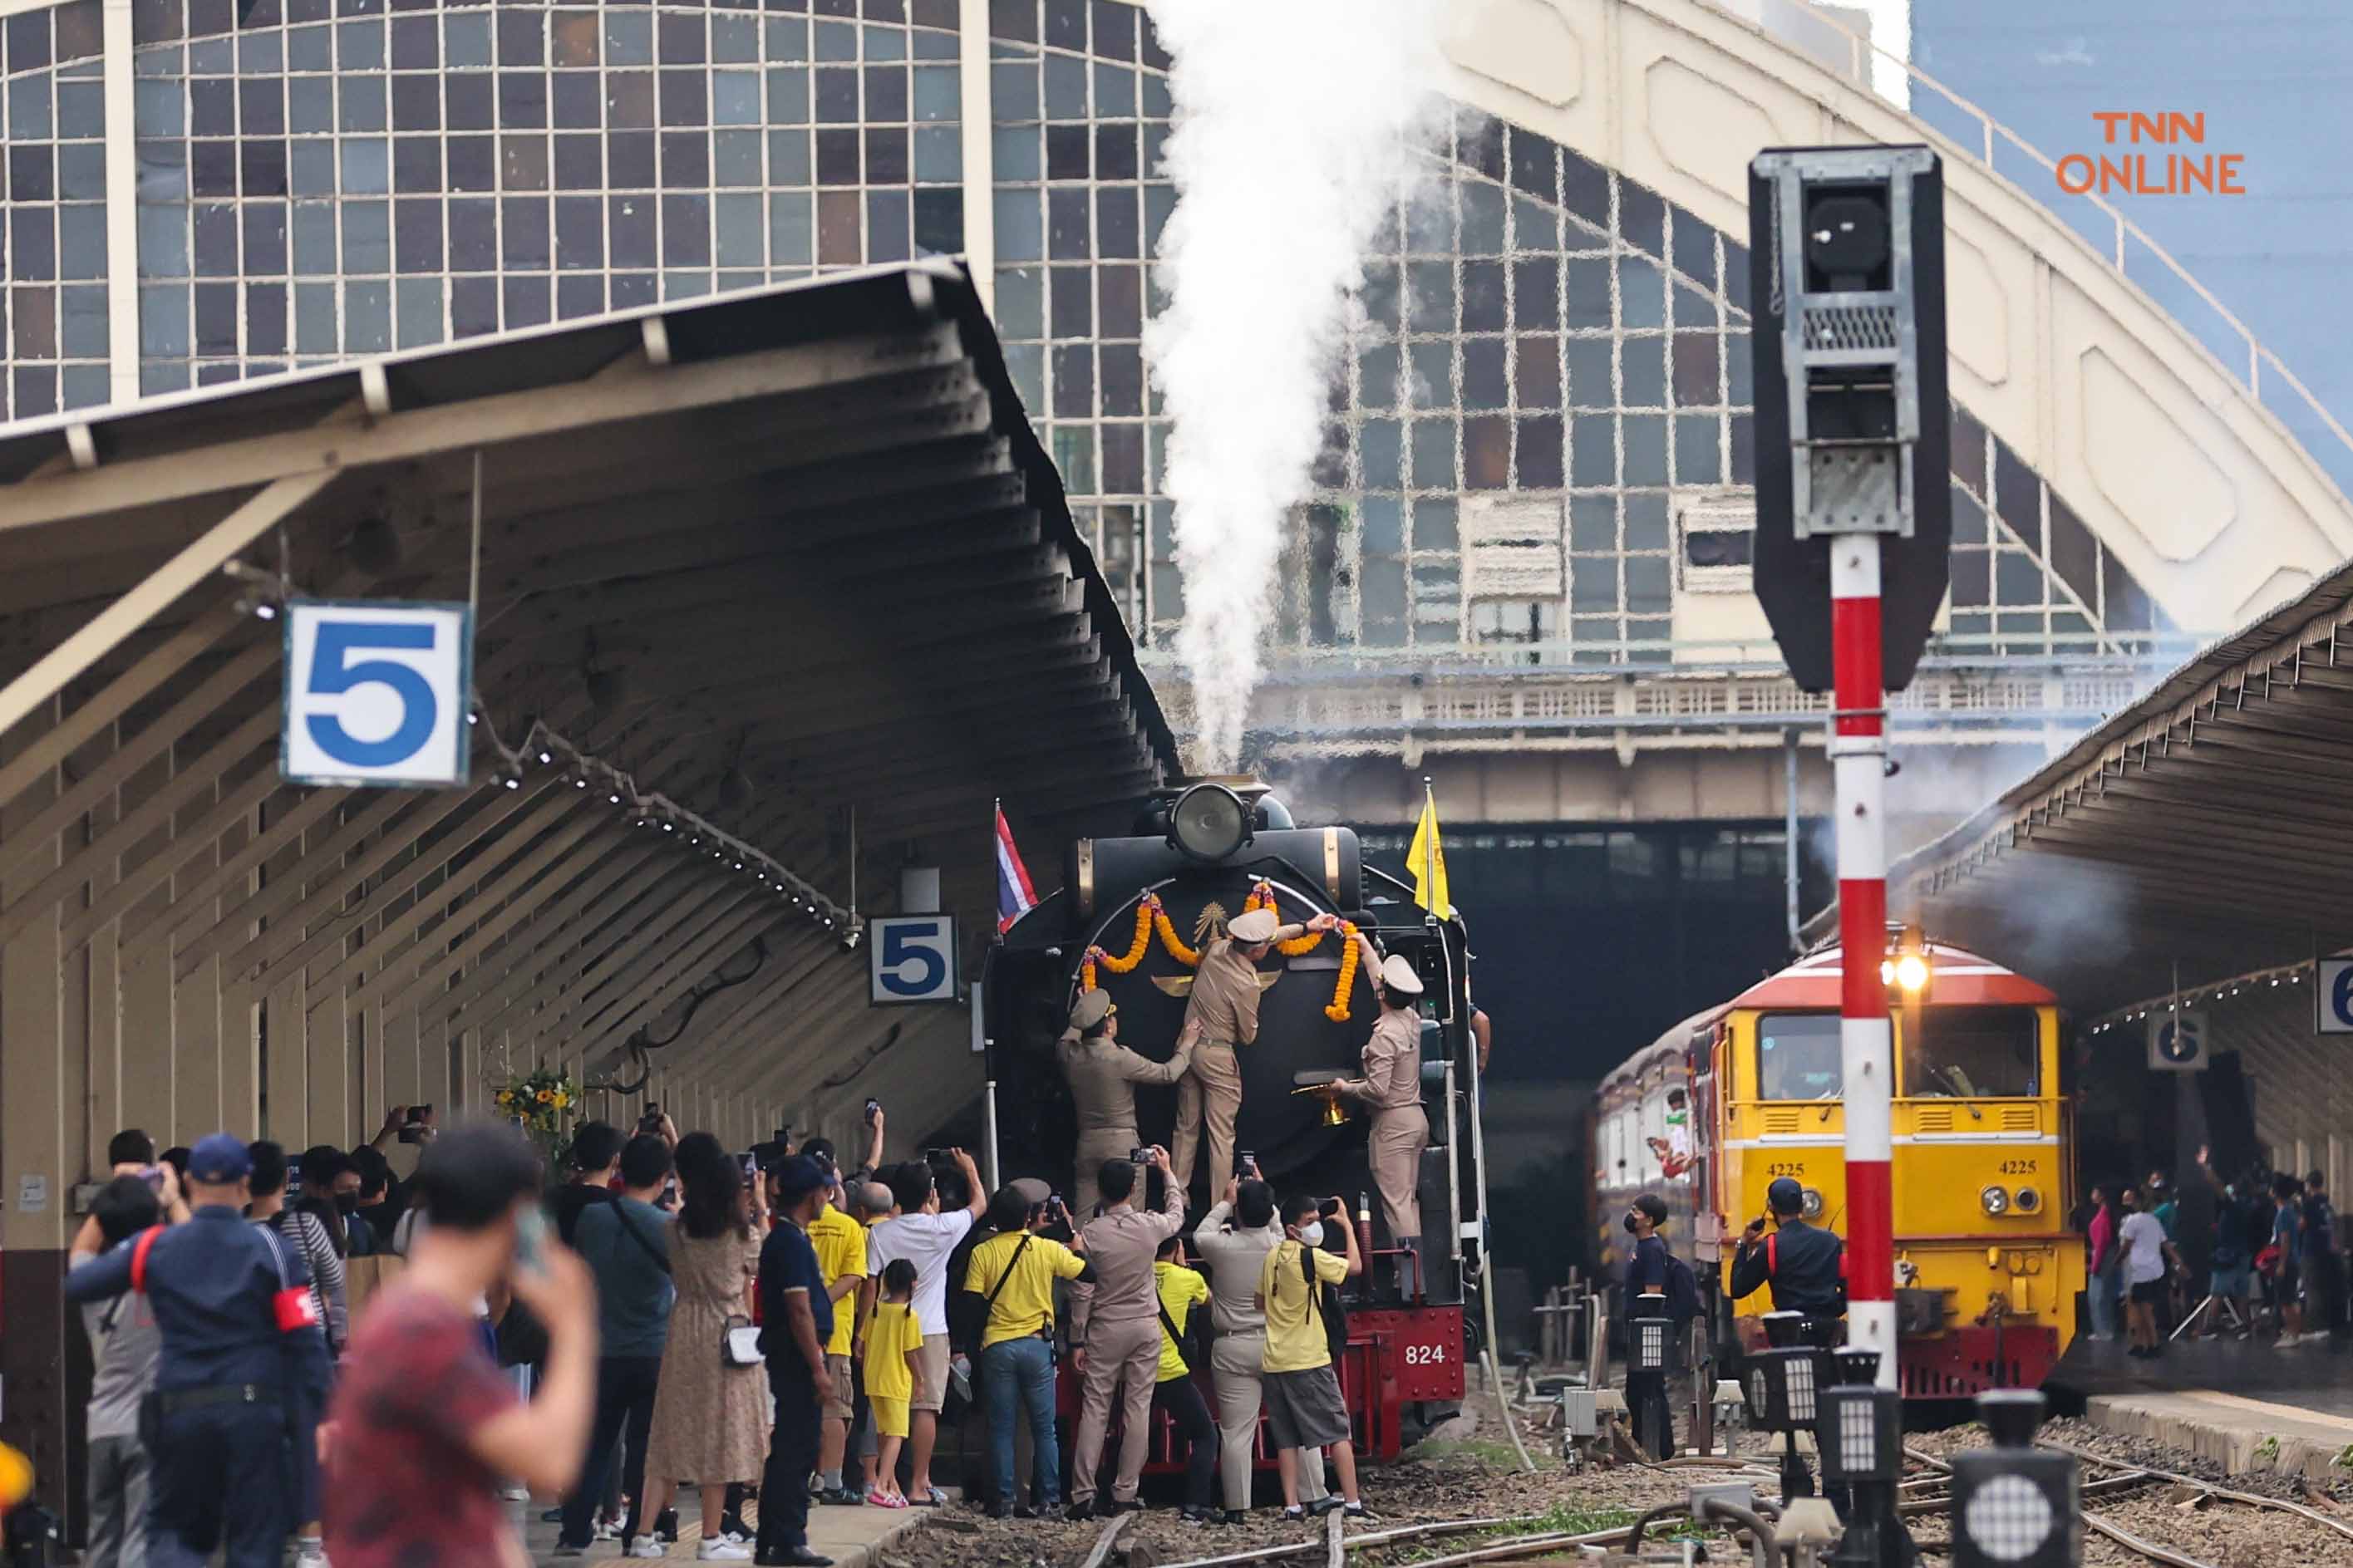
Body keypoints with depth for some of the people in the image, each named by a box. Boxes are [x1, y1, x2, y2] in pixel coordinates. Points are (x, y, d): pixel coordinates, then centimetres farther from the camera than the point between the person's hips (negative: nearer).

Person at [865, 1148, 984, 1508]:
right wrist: (970, 1169, 28)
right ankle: (918, 1486, -6)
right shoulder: (941, 1228, -7)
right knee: (925, 1407, -3)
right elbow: (979, 1204, 11)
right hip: (930, 1330, -3)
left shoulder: (880, 1233, -2)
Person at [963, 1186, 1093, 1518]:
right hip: (1038, 1346, 1)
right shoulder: (1048, 1249, -2)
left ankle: (1004, 1499, 1)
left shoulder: (981, 1253, -3)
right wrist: (1075, 1235, 20)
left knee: (1001, 1427, 4)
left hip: (997, 1347, -1)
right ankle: (1050, 1500, 5)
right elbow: (1089, 1273, 7)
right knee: (1044, 1428, 7)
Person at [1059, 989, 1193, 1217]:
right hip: (1121, 1143, -5)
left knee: (1082, 1220, 4)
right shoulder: (1120, 1058, -16)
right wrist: (1186, 1047, 11)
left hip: (1086, 1143, 5)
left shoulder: (1070, 1054, -1)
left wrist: (1082, 1016, 38)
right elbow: (1168, 1074, -6)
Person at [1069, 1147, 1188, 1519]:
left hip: (1105, 1329, -1)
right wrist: (1166, 1172, 35)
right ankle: (1124, 1494, 3)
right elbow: (1177, 1213, 21)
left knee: (1094, 1409, 1)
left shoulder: (1091, 1233, -9)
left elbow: (1083, 1292, -8)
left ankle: (1083, 1495, -4)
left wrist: (1078, 1340, 0)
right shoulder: (1150, 1227, -4)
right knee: (1138, 1409, 4)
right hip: (1146, 1327, 1)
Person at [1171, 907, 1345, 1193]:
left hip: (1188, 1044, 7)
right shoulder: (1246, 985, -24)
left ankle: (1177, 1193, 23)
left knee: (1187, 1128, 17)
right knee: (1221, 1135, 1)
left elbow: (1266, 937, 12)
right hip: (1216, 1056, -7)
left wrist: (1306, 927, 19)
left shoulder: (1217, 949, -6)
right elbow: (1248, 1036, -8)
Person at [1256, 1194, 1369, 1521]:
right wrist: (1347, 1226, 5)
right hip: (1309, 1361, -6)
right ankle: (1352, 1502, -2)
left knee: (1286, 1437, 8)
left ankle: (1292, 1505, 2)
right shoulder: (1312, 1257, -13)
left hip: (1274, 1362, 6)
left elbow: (1260, 1303, 17)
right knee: (1338, 1431, 1)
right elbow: (1354, 1267, -5)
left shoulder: (1272, 1257, 9)